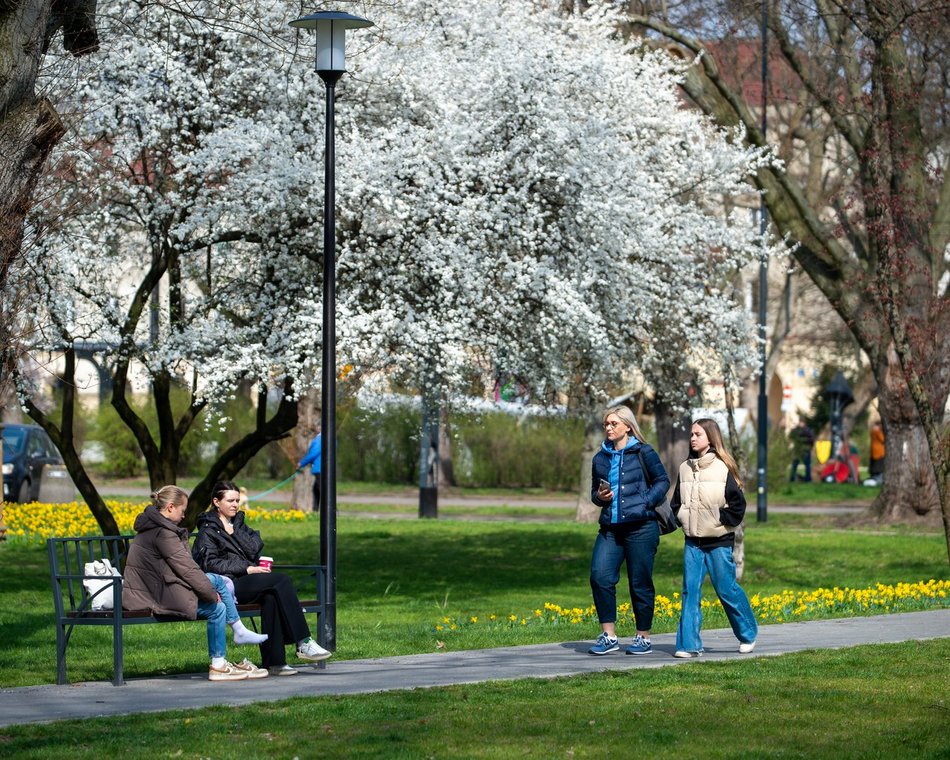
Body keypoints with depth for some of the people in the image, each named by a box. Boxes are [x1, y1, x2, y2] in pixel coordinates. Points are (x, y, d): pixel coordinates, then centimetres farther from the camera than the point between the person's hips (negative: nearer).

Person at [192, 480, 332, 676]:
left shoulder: (238, 523, 25)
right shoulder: (208, 529, 7)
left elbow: (255, 548, 8)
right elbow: (211, 563, -7)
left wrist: (233, 531, -1)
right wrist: (246, 569, -12)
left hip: (247, 580, 6)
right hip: (228, 585, -5)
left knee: (271, 597, -30)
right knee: (282, 581, -25)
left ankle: (273, 661, -32)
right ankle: (303, 643, -28)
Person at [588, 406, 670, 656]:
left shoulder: (643, 452, 0)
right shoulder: (601, 458, 14)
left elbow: (662, 481, 2)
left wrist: (644, 502, -12)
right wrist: (600, 497, 1)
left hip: (640, 527, -4)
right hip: (610, 529, 5)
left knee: (640, 583, 1)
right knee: (600, 576, -10)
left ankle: (644, 638, 13)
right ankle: (608, 636, -2)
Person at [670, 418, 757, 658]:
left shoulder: (723, 468, -7)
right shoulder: (685, 468, 8)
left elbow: (737, 503, -5)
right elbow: (676, 502, 17)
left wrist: (721, 521, -9)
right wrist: (682, 520, 3)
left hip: (719, 542, -4)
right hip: (693, 541, 4)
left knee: (726, 589, 2)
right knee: (690, 591, -3)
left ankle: (748, 634, 23)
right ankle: (688, 644, -3)